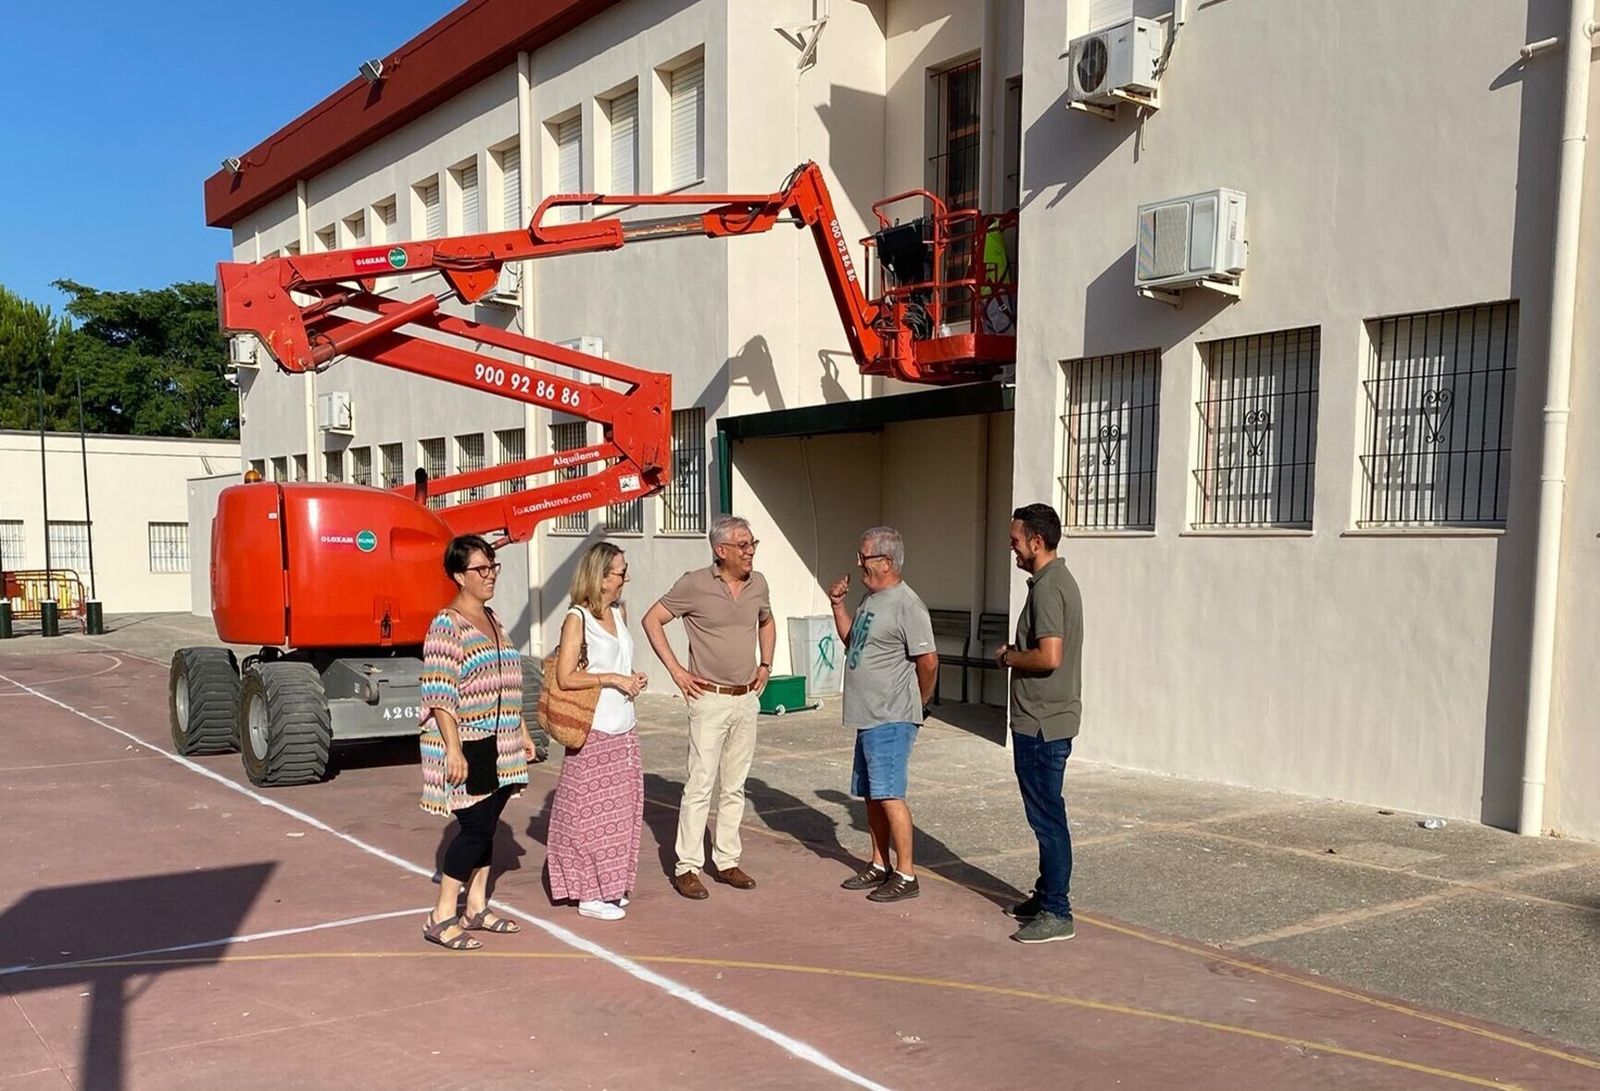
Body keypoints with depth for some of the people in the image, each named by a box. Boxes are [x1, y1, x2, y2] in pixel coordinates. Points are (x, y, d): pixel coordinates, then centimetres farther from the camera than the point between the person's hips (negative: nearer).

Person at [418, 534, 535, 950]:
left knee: (486, 825, 12)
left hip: (497, 745, 8)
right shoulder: (447, 624, -13)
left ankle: (476, 907, 23)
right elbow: (440, 695, -18)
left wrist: (523, 732, 19)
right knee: (475, 827, -7)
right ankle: (441, 918, 4)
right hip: (467, 747, -8)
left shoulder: (492, 619, 13)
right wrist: (453, 749, -23)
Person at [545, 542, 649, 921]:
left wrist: (633, 678, 7)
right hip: (595, 730, -8)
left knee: (622, 807, 11)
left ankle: (611, 886, 23)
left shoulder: (619, 613, 12)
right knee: (594, 811, -1)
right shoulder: (577, 619, -11)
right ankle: (590, 895, 8)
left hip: (624, 728, 8)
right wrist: (614, 679, -16)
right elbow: (565, 678, -17)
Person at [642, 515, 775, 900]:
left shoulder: (758, 583, 6)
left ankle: (728, 861, 22)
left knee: (735, 786, 12)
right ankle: (687, 867, 4)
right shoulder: (694, 584, -11)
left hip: (747, 699, 6)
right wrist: (676, 671, -8)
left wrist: (765, 665, 14)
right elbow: (652, 620, -5)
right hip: (710, 698, -5)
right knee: (700, 784, -4)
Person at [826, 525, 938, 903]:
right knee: (872, 795, 15)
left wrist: (915, 702, -3)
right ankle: (879, 867, 26)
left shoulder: (906, 606, -17)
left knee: (889, 795, -8)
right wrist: (838, 604, 12)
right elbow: (851, 641, 24)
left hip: (891, 720, -10)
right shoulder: (872, 599, 12)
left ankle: (906, 875, 0)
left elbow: (928, 662, -17)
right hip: (867, 717, 10)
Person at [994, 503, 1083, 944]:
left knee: (1047, 815, -4)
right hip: (1048, 719, 11)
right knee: (1045, 813, 18)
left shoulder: (1047, 589, -19)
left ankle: (1056, 913, 3)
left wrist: (1009, 657, -11)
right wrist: (1017, 654, 9)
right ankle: (1047, 895, 29)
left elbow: (1049, 656, -27)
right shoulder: (1058, 580, 14)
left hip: (1041, 725, -11)